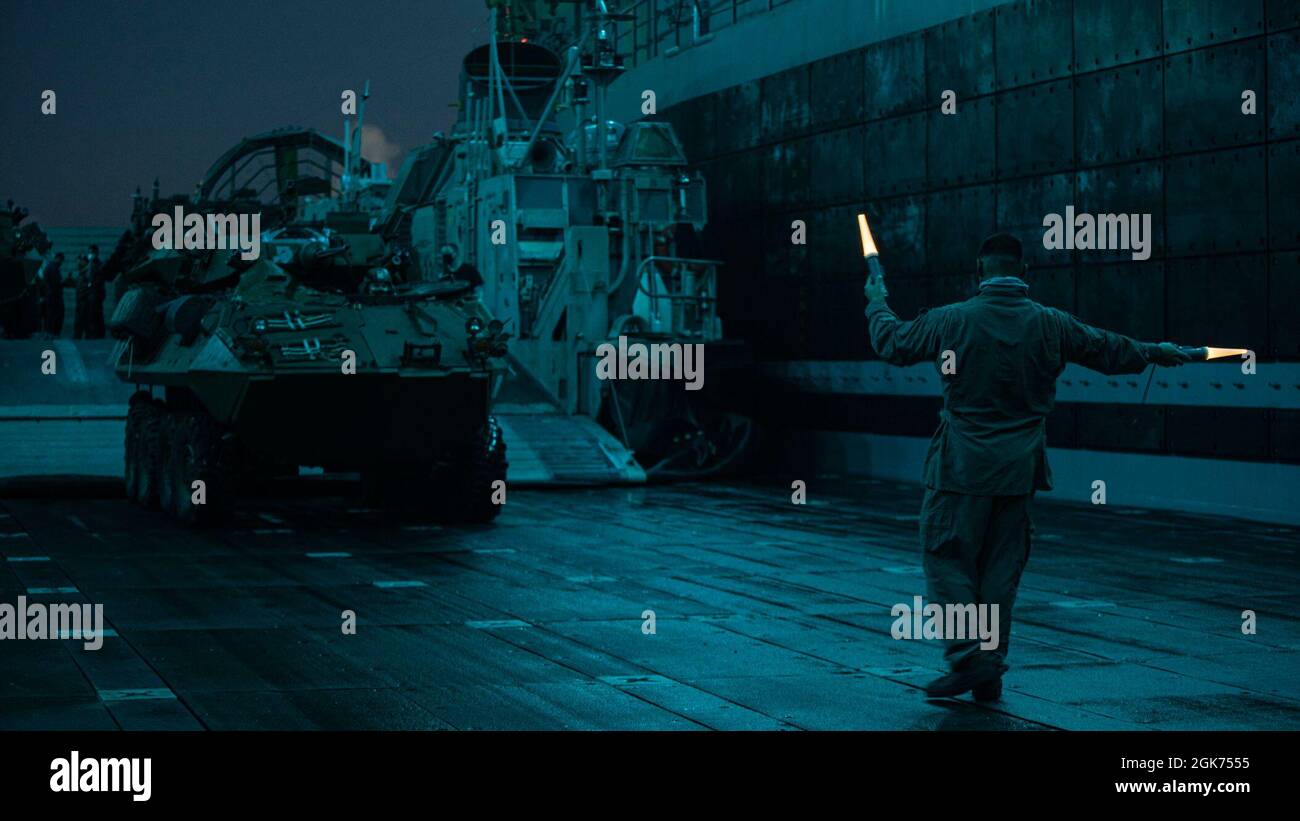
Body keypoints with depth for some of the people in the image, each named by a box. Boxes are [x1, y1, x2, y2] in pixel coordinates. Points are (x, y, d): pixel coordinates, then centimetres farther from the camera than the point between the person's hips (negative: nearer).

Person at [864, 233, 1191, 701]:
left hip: (961, 468, -3)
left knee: (946, 559, 3)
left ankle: (967, 657, -10)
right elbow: (1110, 351, 14)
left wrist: (877, 304, 29)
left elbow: (892, 343, 9)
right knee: (1000, 569, 10)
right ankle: (989, 674, 14)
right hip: (1017, 469, 3)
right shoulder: (1051, 325, 0)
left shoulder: (951, 320, -7)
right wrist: (1154, 352, 33)